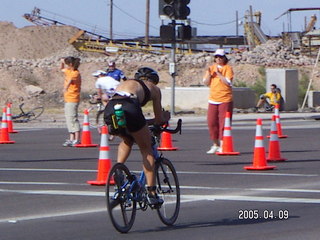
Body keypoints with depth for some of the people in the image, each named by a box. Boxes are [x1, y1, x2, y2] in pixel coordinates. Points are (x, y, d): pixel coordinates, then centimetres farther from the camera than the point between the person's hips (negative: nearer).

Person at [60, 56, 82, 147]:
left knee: (72, 119, -12)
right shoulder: (69, 71, 16)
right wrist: (62, 62, 18)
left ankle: (77, 140, -13)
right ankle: (71, 139, 17)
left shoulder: (76, 73, -13)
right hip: (67, 99, 10)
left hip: (72, 99, -10)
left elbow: (71, 79, -29)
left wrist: (66, 87, -42)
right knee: (69, 119, 12)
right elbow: (62, 69, 34)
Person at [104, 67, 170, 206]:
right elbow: (159, 120, 29)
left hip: (109, 110, 4)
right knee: (146, 149, 16)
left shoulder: (125, 83, 39)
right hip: (128, 110, -4)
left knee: (127, 141, 35)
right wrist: (165, 118, 51)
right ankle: (151, 193, 12)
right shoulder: (154, 88, 27)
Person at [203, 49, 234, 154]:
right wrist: (209, 74, -6)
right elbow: (206, 83, 11)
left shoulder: (228, 68, -1)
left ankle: (222, 145, -7)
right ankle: (215, 144, 15)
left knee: (223, 122, -8)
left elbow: (228, 82, -12)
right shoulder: (211, 68, 14)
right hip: (213, 99, 5)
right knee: (211, 122, 2)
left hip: (225, 99, -5)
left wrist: (218, 73, -16)